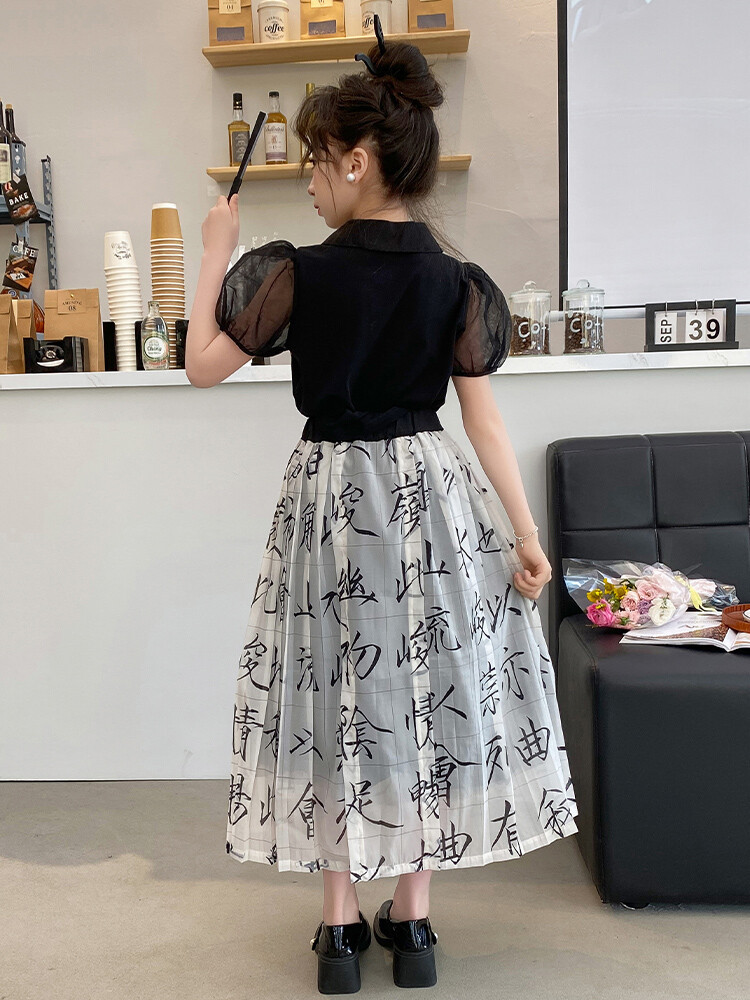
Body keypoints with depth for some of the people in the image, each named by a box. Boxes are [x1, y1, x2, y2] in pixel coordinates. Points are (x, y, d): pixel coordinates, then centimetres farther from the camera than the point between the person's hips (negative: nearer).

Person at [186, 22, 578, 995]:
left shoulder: (297, 274, -11)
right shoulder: (458, 283, -4)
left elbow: (203, 365, -4)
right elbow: (483, 416, -5)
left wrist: (216, 252, 8)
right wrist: (527, 533, 0)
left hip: (331, 495, -2)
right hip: (431, 493, 2)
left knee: (336, 696, 11)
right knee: (429, 686, 13)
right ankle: (412, 918, 23)